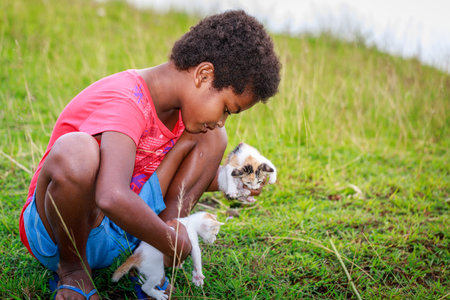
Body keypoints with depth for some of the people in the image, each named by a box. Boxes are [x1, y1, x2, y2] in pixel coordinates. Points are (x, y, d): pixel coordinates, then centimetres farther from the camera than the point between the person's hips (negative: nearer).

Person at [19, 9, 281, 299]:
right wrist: (174, 242, -29)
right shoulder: (126, 102, -28)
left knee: (210, 138, -1)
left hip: (119, 228, 7)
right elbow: (112, 198, -44)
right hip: (53, 230, -7)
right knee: (76, 149, -40)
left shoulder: (172, 103, 0)